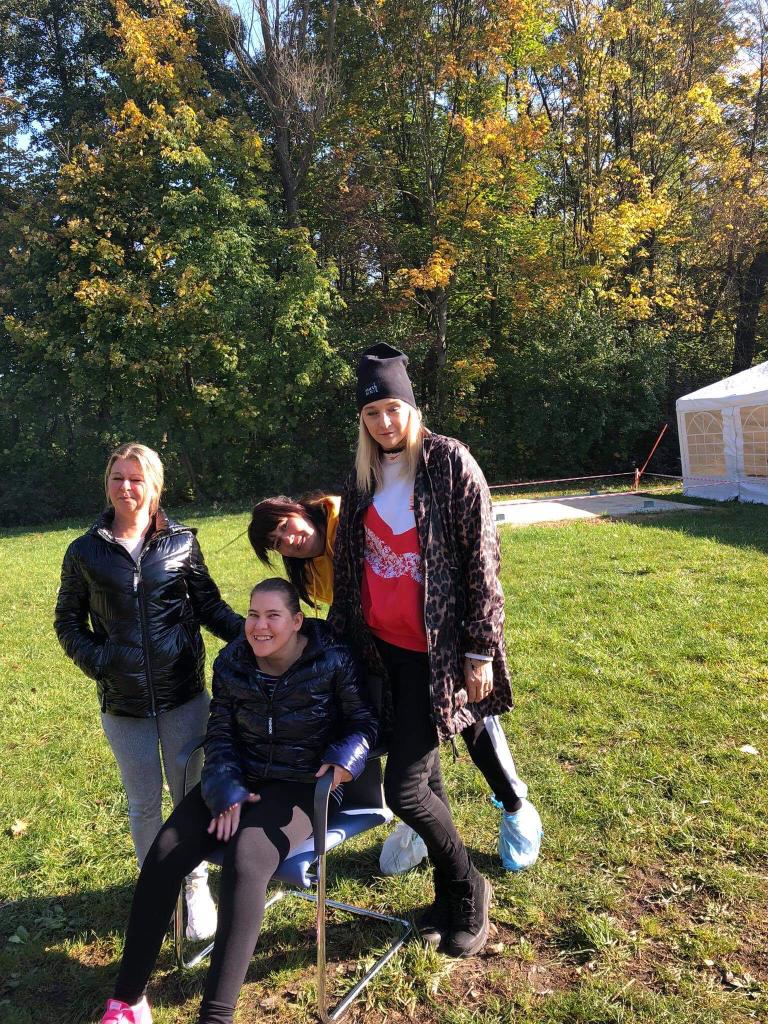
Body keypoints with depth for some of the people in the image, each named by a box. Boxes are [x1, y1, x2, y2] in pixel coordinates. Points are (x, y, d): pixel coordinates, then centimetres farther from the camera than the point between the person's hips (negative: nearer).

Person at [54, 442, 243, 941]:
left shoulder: (181, 542, -1)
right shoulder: (86, 552, 1)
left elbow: (209, 604, 4)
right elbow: (68, 620, 10)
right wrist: (95, 658, -8)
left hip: (184, 694, 0)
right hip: (123, 702, 1)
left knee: (190, 795, 10)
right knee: (145, 803, 13)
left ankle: (196, 886, 33)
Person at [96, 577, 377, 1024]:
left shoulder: (334, 661, -12)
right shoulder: (231, 662, 0)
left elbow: (364, 721, -2)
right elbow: (220, 734, 3)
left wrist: (346, 755, -23)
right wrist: (226, 791, -11)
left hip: (301, 787, -4)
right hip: (239, 780, 5)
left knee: (244, 864, -31)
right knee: (163, 856, -12)